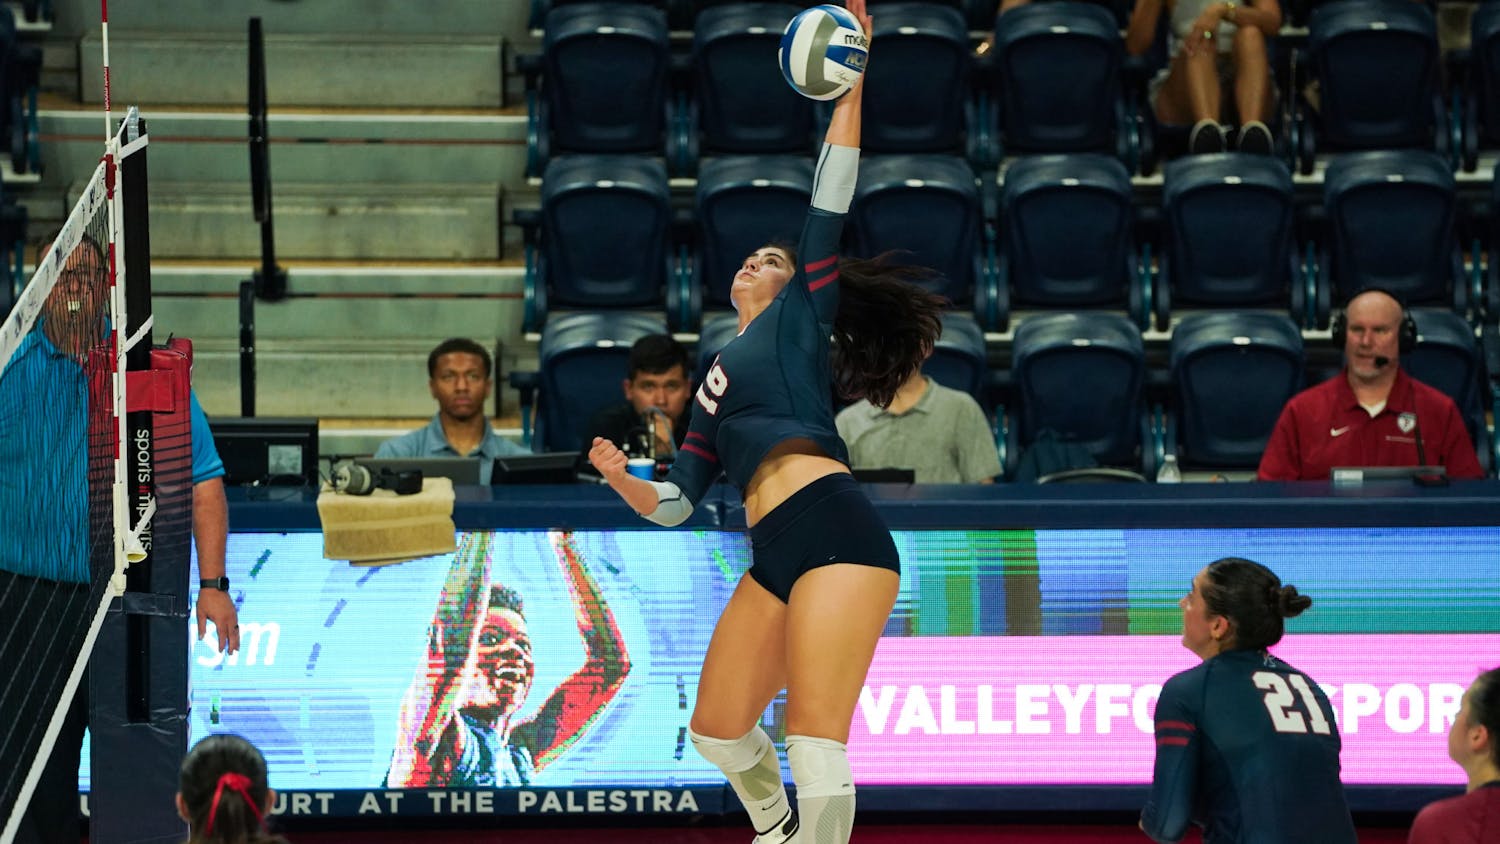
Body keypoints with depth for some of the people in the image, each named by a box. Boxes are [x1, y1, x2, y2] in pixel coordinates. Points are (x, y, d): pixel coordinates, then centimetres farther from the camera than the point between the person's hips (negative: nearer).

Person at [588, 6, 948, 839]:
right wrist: (623, 481, 7)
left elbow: (829, 206, 5)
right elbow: (676, 504, 28)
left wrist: (850, 84, -2)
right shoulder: (715, 380, 31)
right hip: (774, 558, 8)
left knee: (815, 742, -16)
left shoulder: (798, 319, 15)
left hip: (835, 531, -8)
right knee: (716, 730, 13)